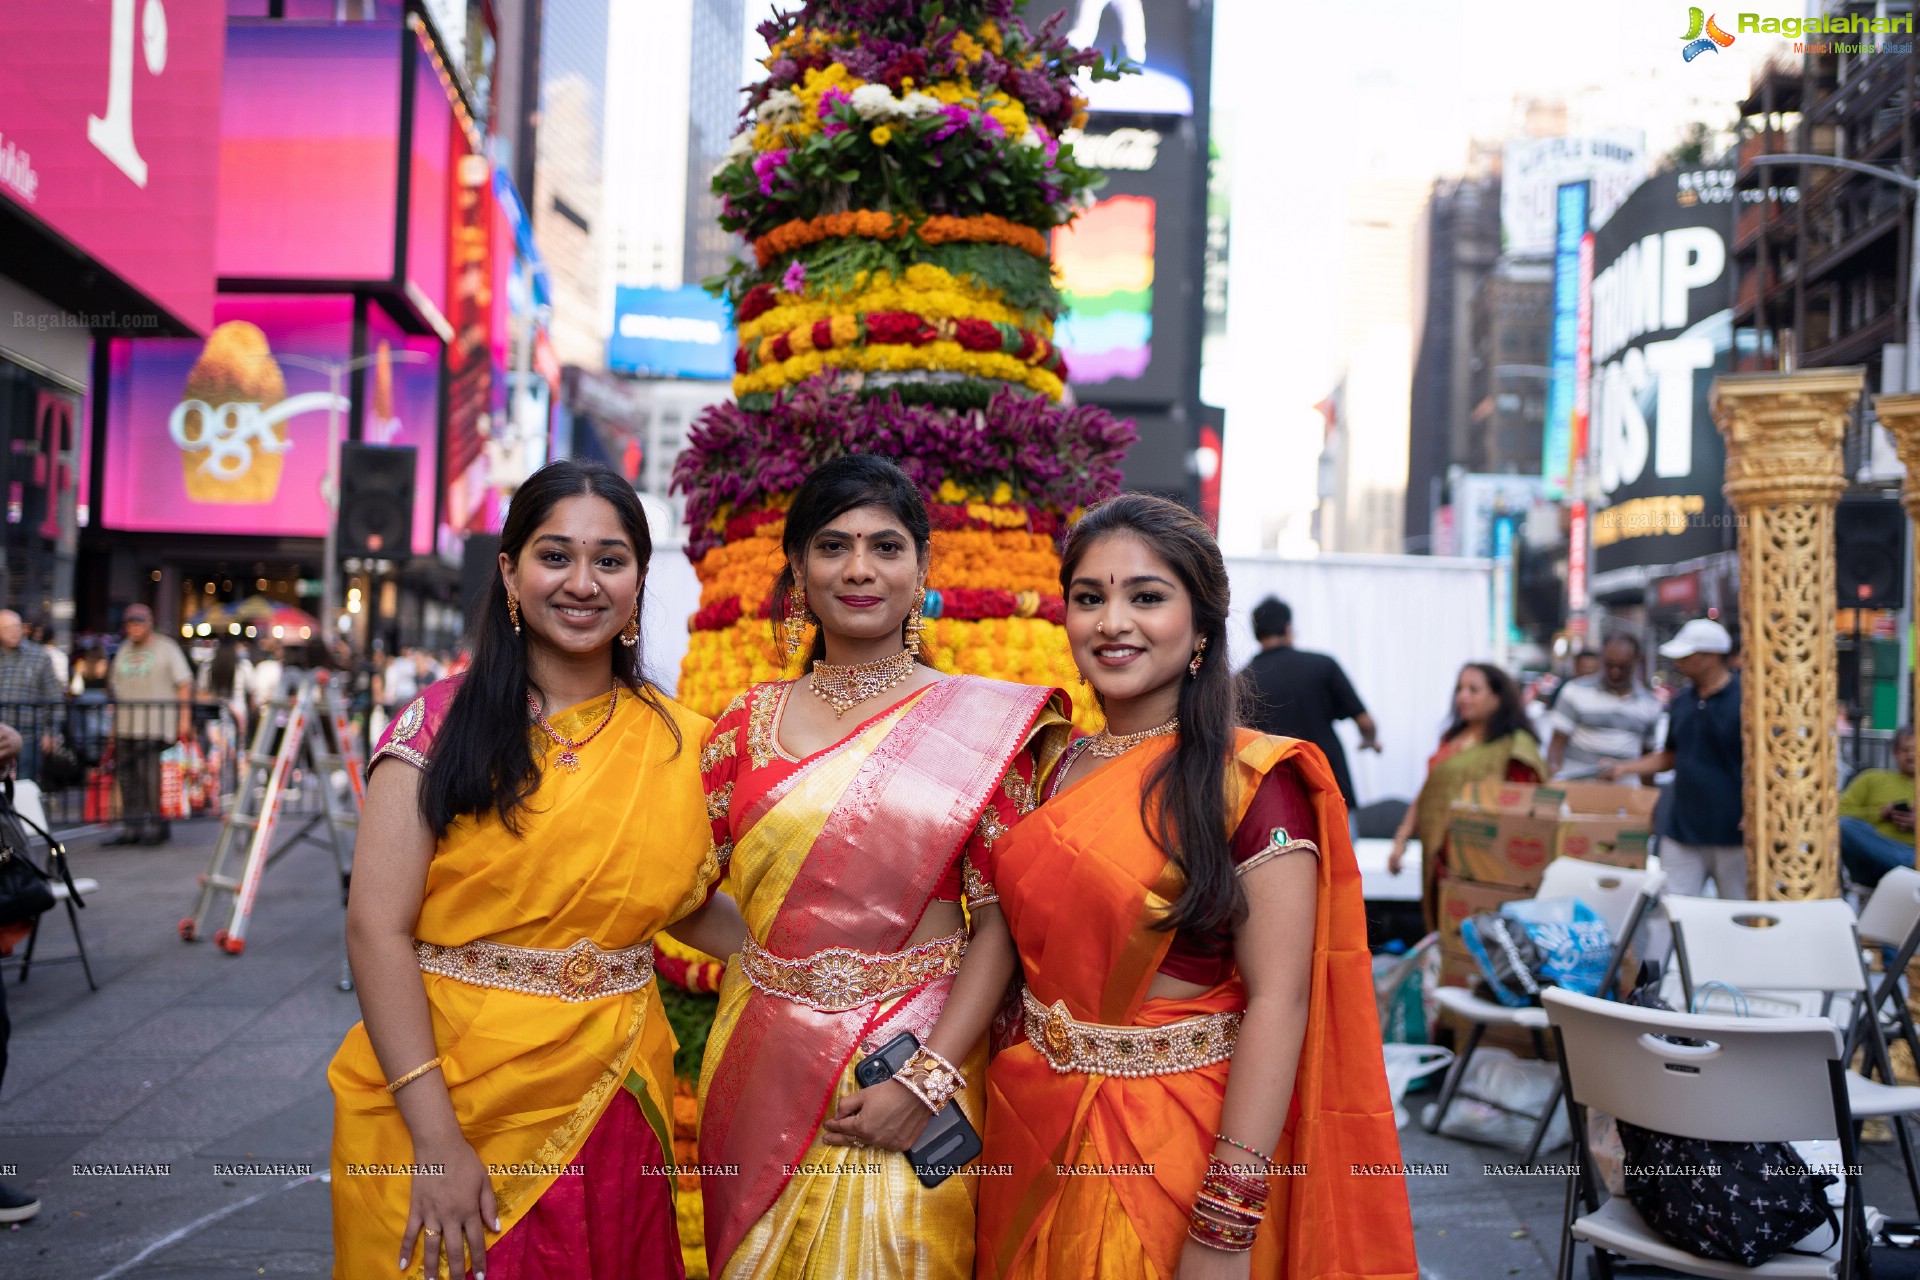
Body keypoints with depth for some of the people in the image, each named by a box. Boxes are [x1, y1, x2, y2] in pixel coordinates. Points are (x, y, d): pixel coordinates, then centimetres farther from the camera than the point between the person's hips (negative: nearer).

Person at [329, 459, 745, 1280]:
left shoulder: (678, 746, 3)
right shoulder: (442, 723, -8)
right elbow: (377, 929, -13)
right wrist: (435, 1137, -19)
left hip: (608, 1113, 3)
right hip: (446, 1101, -3)